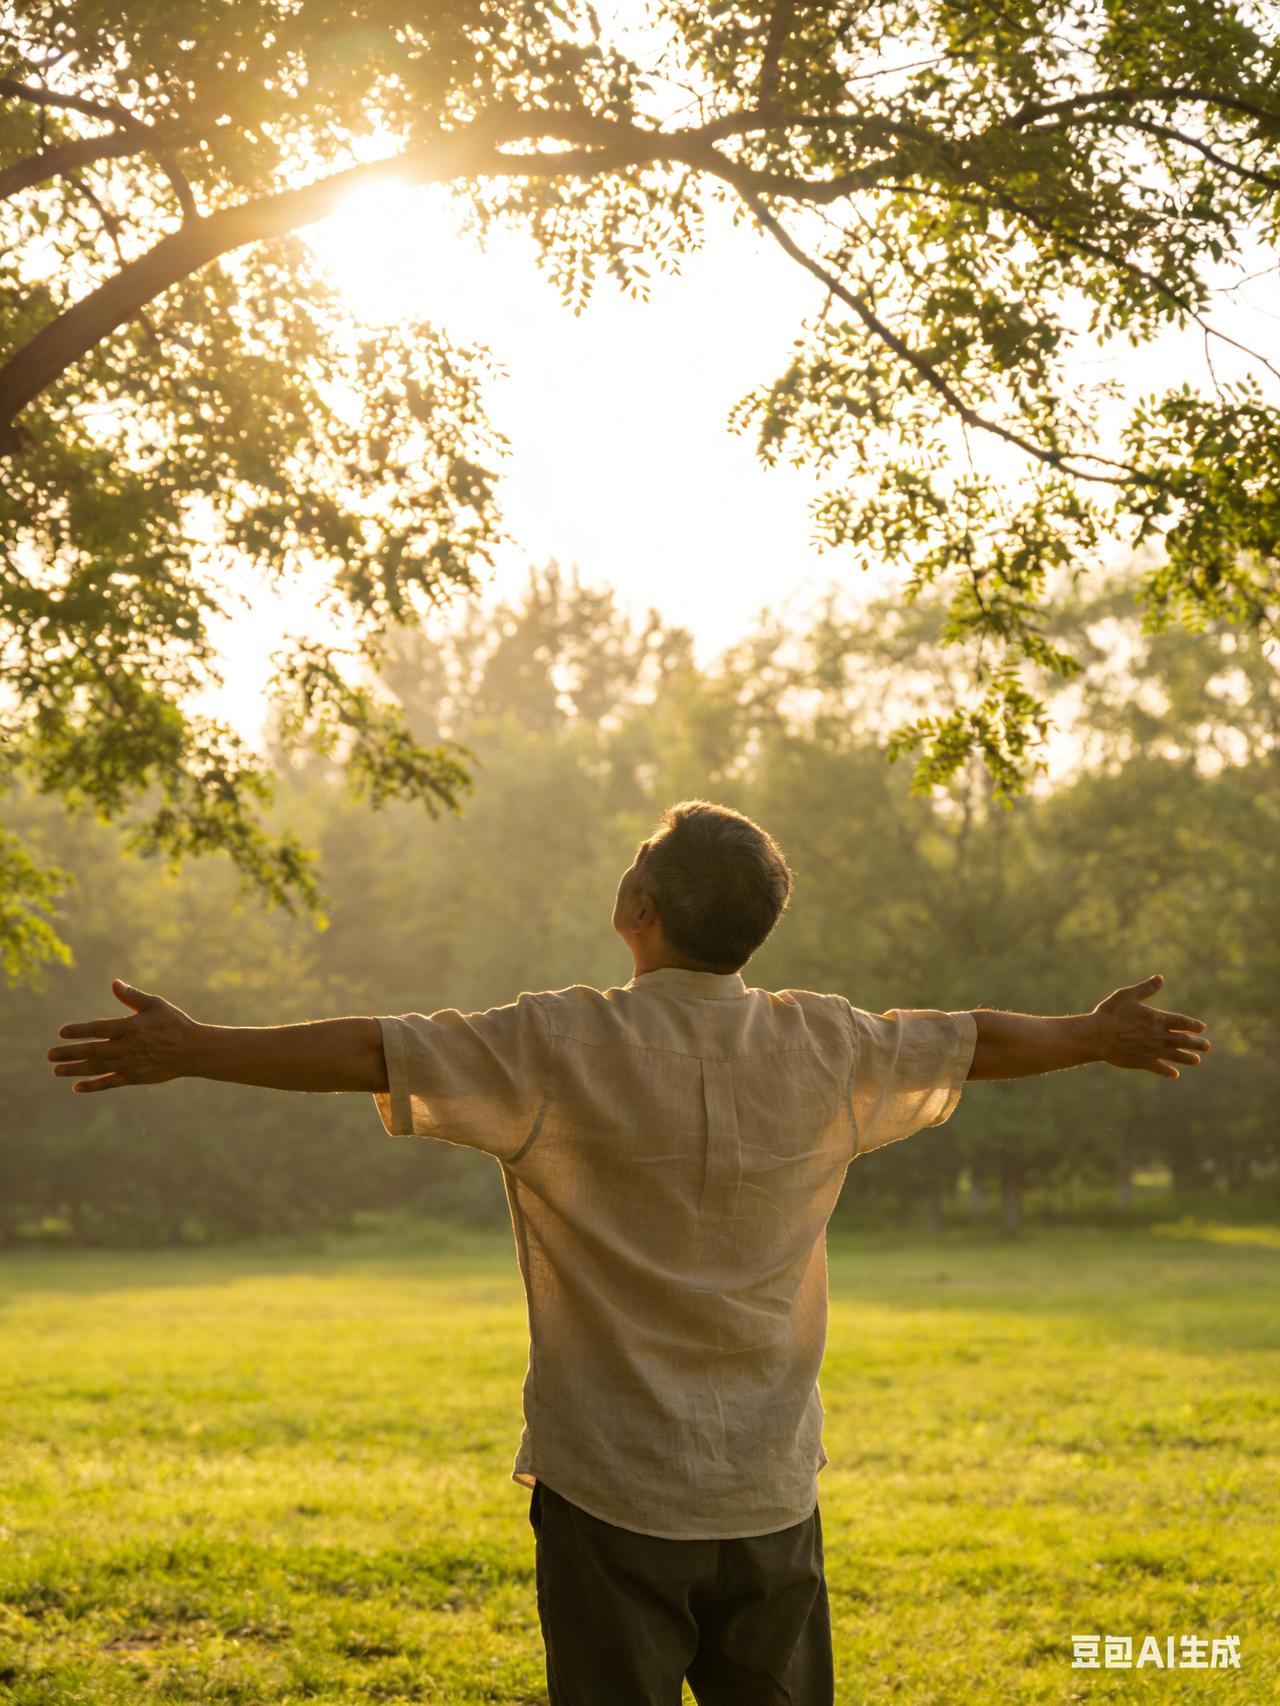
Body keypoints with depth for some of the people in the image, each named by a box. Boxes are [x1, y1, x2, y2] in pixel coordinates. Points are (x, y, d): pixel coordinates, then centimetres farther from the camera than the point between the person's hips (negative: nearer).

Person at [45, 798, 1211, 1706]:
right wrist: (1101, 1037, 33)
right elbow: (977, 1041, 16)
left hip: (610, 1491, -3)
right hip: (771, 1494, 4)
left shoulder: (564, 1048, -12)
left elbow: (375, 1053, -13)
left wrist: (189, 1050, -6)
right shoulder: (826, 1052, 0)